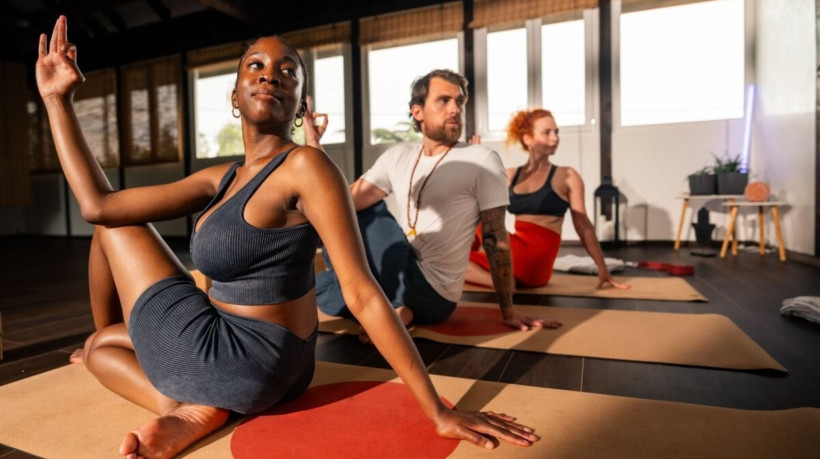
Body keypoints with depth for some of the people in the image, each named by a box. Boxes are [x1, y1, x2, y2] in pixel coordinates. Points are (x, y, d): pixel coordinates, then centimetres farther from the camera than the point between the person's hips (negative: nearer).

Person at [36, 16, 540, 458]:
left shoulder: (305, 166, -19)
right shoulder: (219, 179, 6)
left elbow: (364, 295, -23)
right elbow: (97, 203, 5)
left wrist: (438, 411, -22)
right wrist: (58, 100, 10)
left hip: (233, 360, -8)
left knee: (117, 229, 11)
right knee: (96, 344, 32)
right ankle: (188, 408, 6)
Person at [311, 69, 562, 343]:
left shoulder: (482, 161, -9)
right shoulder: (397, 156, 5)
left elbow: (495, 238, -8)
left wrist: (508, 311, -7)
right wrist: (313, 144, -13)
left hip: (431, 292, -6)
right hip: (399, 274, 6)